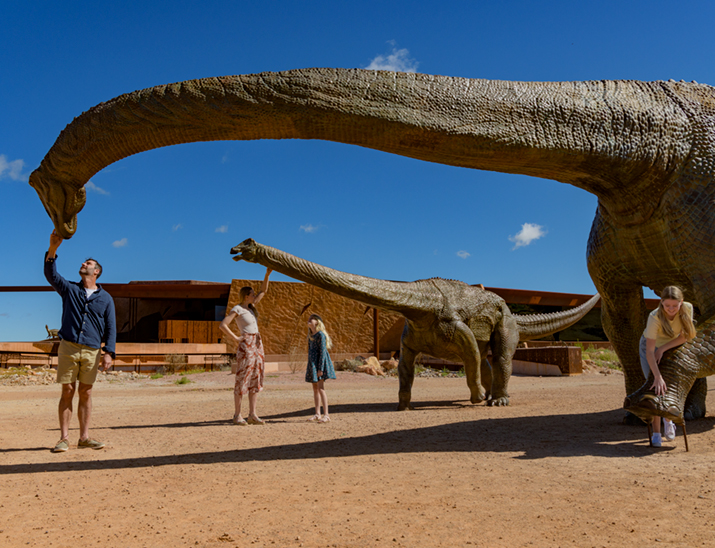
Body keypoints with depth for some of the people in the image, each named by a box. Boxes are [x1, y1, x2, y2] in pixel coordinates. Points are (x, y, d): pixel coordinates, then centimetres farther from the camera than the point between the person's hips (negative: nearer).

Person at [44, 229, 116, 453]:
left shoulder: (105, 298, 9)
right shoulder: (69, 289, 12)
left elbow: (111, 328, 6)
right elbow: (50, 273, -3)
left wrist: (109, 352, -5)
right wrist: (53, 248, -15)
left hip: (92, 350, 0)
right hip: (68, 346, 0)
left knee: (86, 393, 4)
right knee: (67, 391, 0)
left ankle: (84, 437, 10)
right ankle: (64, 438, 5)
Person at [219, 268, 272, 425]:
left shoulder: (250, 306, 15)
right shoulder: (237, 309, -7)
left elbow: (264, 291, 21)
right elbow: (222, 325, -16)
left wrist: (267, 274, 12)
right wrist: (236, 339, -13)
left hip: (257, 345, 8)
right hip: (246, 346, -8)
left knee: (255, 379, 5)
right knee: (242, 380, -6)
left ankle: (252, 415, 7)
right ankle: (237, 415, 1)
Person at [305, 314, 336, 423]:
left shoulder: (320, 335, -11)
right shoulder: (311, 336, 15)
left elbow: (322, 352, -16)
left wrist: (320, 368, -20)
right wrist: (309, 368, 17)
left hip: (319, 363, -9)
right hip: (312, 363, 9)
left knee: (321, 388, -12)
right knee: (315, 389, 10)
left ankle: (326, 415, -10)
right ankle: (317, 414, 16)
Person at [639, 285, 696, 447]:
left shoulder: (687, 308, -27)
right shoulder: (655, 317, -37)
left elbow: (684, 336, -16)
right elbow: (650, 351, -38)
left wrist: (662, 349, -25)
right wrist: (657, 377, -46)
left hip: (671, 347, 3)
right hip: (650, 345, -3)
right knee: (656, 388, -11)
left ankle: (668, 420, 25)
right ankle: (656, 433, -5)